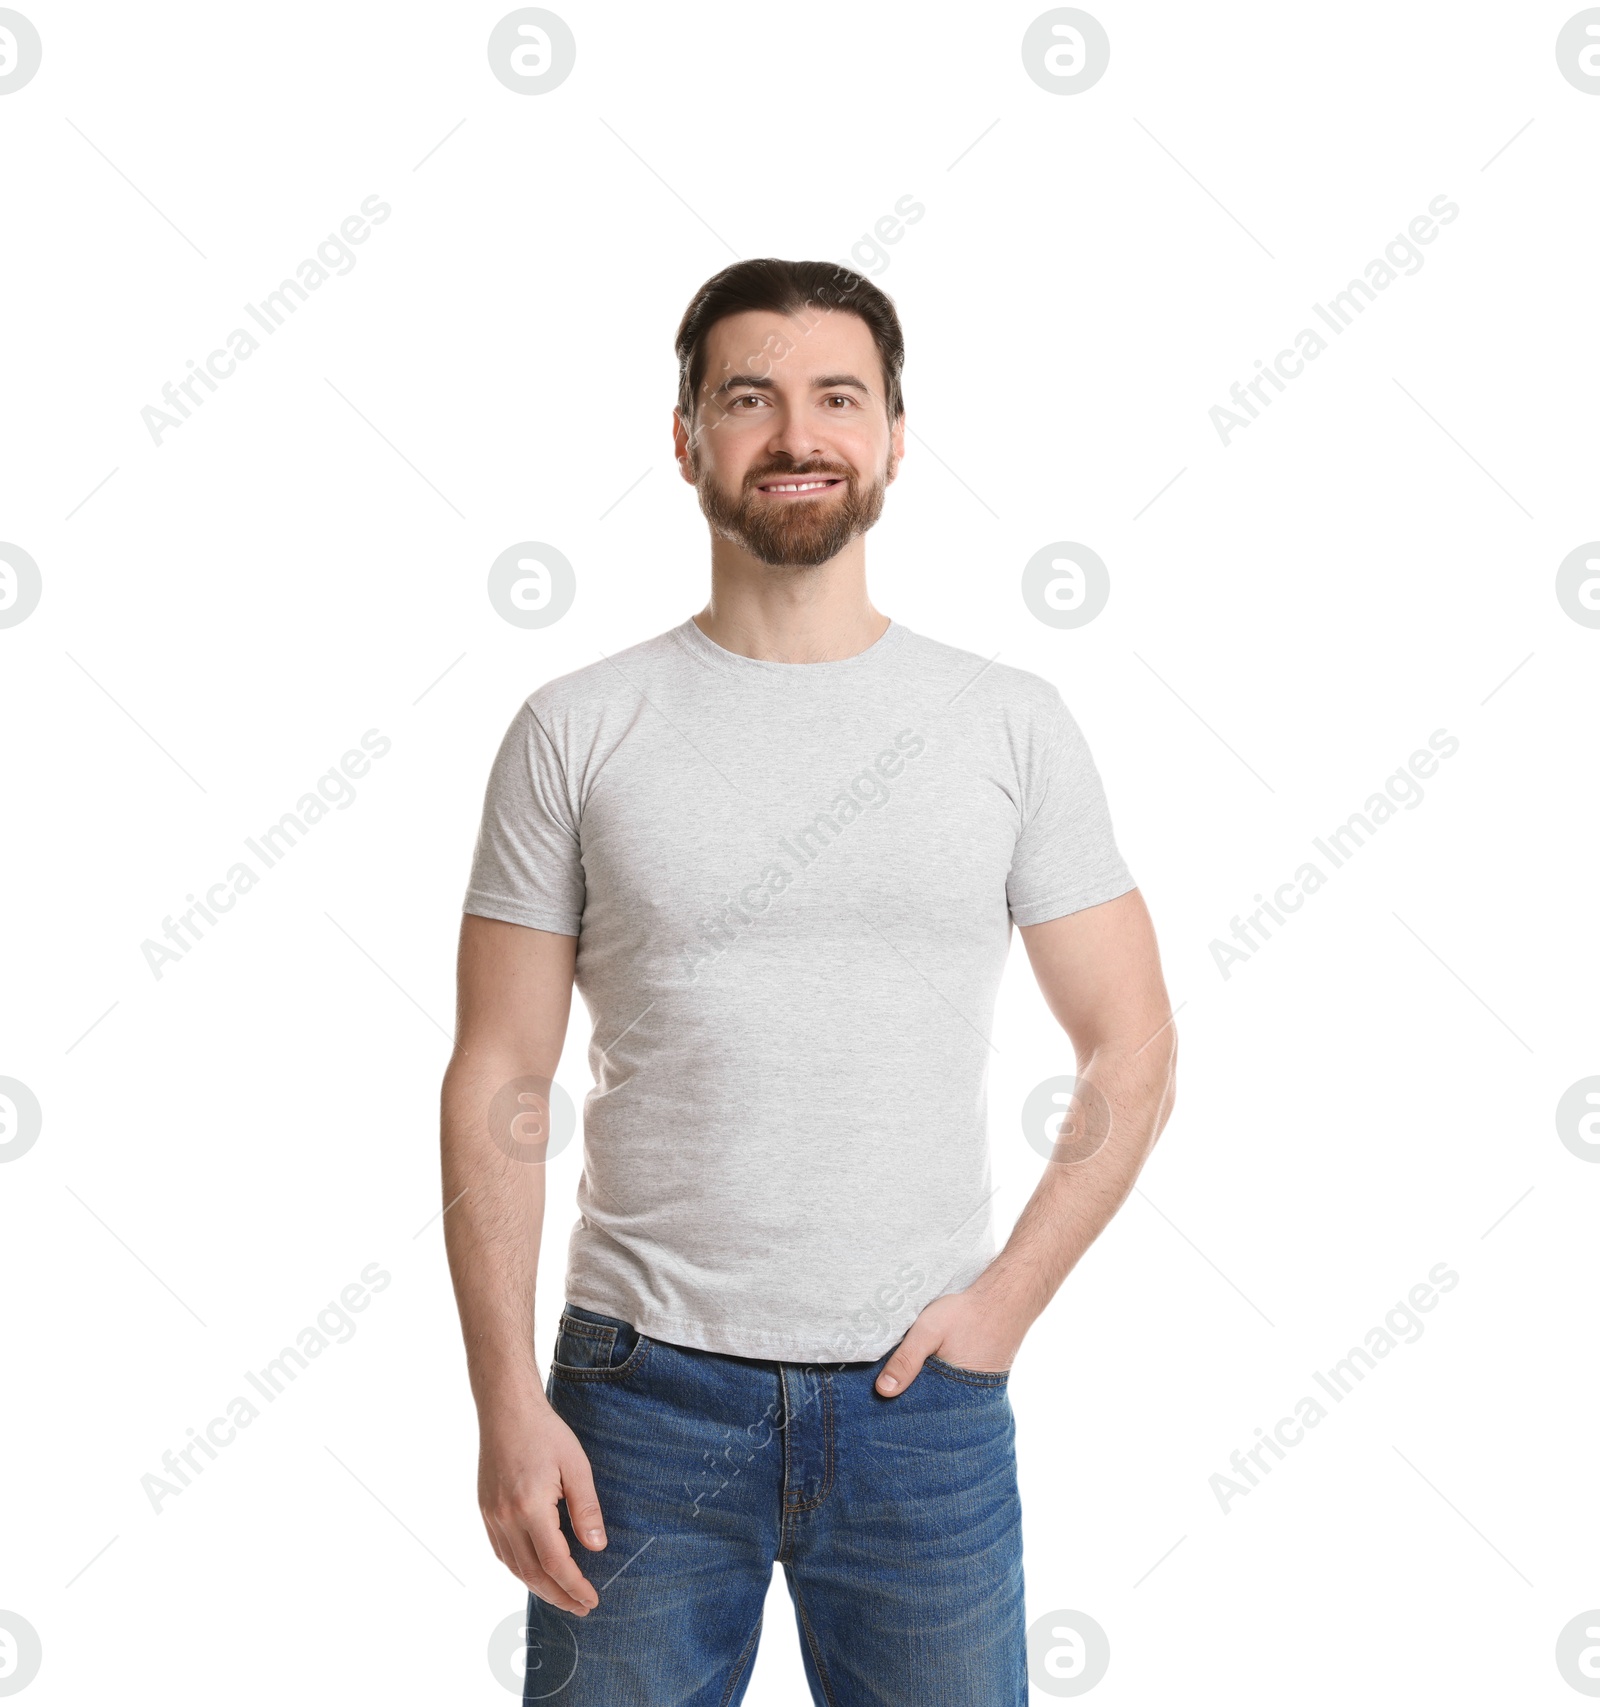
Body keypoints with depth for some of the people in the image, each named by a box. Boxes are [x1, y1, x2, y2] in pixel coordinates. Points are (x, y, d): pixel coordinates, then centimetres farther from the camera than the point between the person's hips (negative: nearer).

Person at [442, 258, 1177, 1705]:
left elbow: (1131, 1051, 5)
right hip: (642, 1389, 0)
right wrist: (506, 1399, -7)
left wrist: (1009, 1296, -4)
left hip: (922, 1395, 1)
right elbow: (501, 1081, -2)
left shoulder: (1013, 725, 0)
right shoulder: (577, 731, -2)